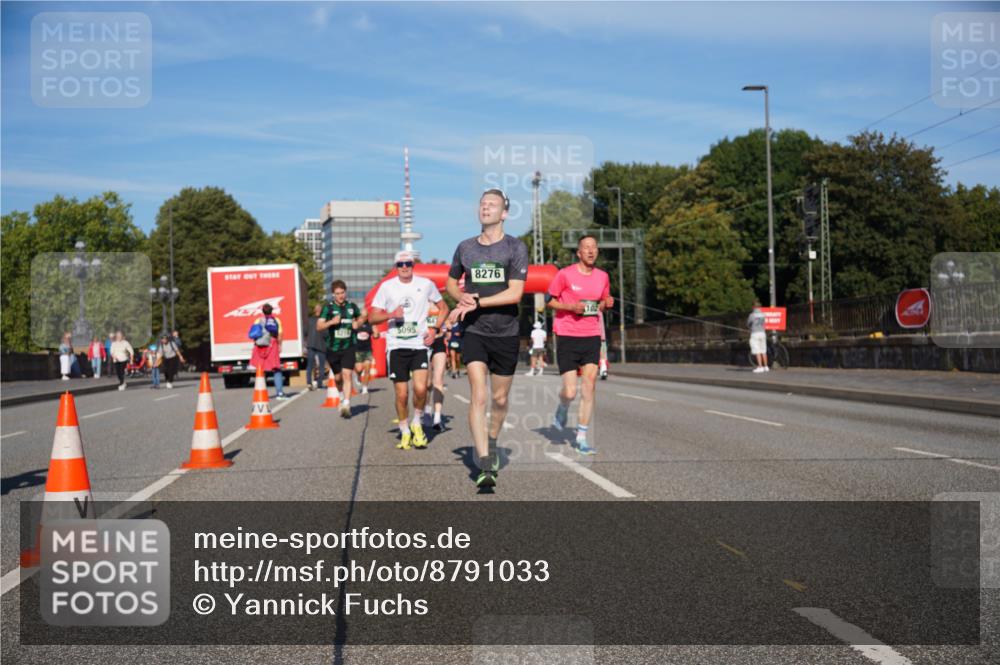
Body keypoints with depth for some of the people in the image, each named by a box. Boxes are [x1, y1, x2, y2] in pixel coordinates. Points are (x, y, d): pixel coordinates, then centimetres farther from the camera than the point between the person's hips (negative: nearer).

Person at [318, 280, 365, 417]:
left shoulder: (352, 306, 5)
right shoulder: (328, 308, -3)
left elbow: (362, 316, 25)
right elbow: (319, 326, -10)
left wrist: (357, 322, 3)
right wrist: (331, 322, -25)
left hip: (349, 346, 0)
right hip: (333, 348, 0)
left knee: (347, 374, -16)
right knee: (337, 377, 13)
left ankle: (346, 405, -19)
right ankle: (342, 396, 41)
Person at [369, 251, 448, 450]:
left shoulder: (426, 284, 5)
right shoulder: (387, 287, 4)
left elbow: (443, 308, 17)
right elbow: (373, 317, 4)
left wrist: (434, 329, 3)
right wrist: (391, 314, -15)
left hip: (420, 344, 0)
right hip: (396, 346, 0)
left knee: (420, 388, -17)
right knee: (401, 394, 0)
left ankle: (417, 424, 8)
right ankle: (405, 432, 19)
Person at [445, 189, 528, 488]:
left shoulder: (515, 247, -4)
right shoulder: (465, 247, 7)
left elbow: (515, 293, -13)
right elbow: (451, 282, 22)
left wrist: (475, 302, -16)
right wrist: (461, 298, -1)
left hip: (506, 333, -1)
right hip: (473, 332, 1)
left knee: (499, 399, 11)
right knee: (478, 397, -14)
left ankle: (492, 442, 39)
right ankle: (485, 466, -15)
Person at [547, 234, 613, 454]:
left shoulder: (602, 276, 7)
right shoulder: (565, 274, -6)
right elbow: (550, 300, 1)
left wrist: (606, 303, -3)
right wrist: (571, 306, -15)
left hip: (591, 336, 4)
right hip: (567, 337, -4)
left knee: (589, 387, -4)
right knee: (570, 392, -7)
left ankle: (581, 438, 5)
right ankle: (562, 410, 31)